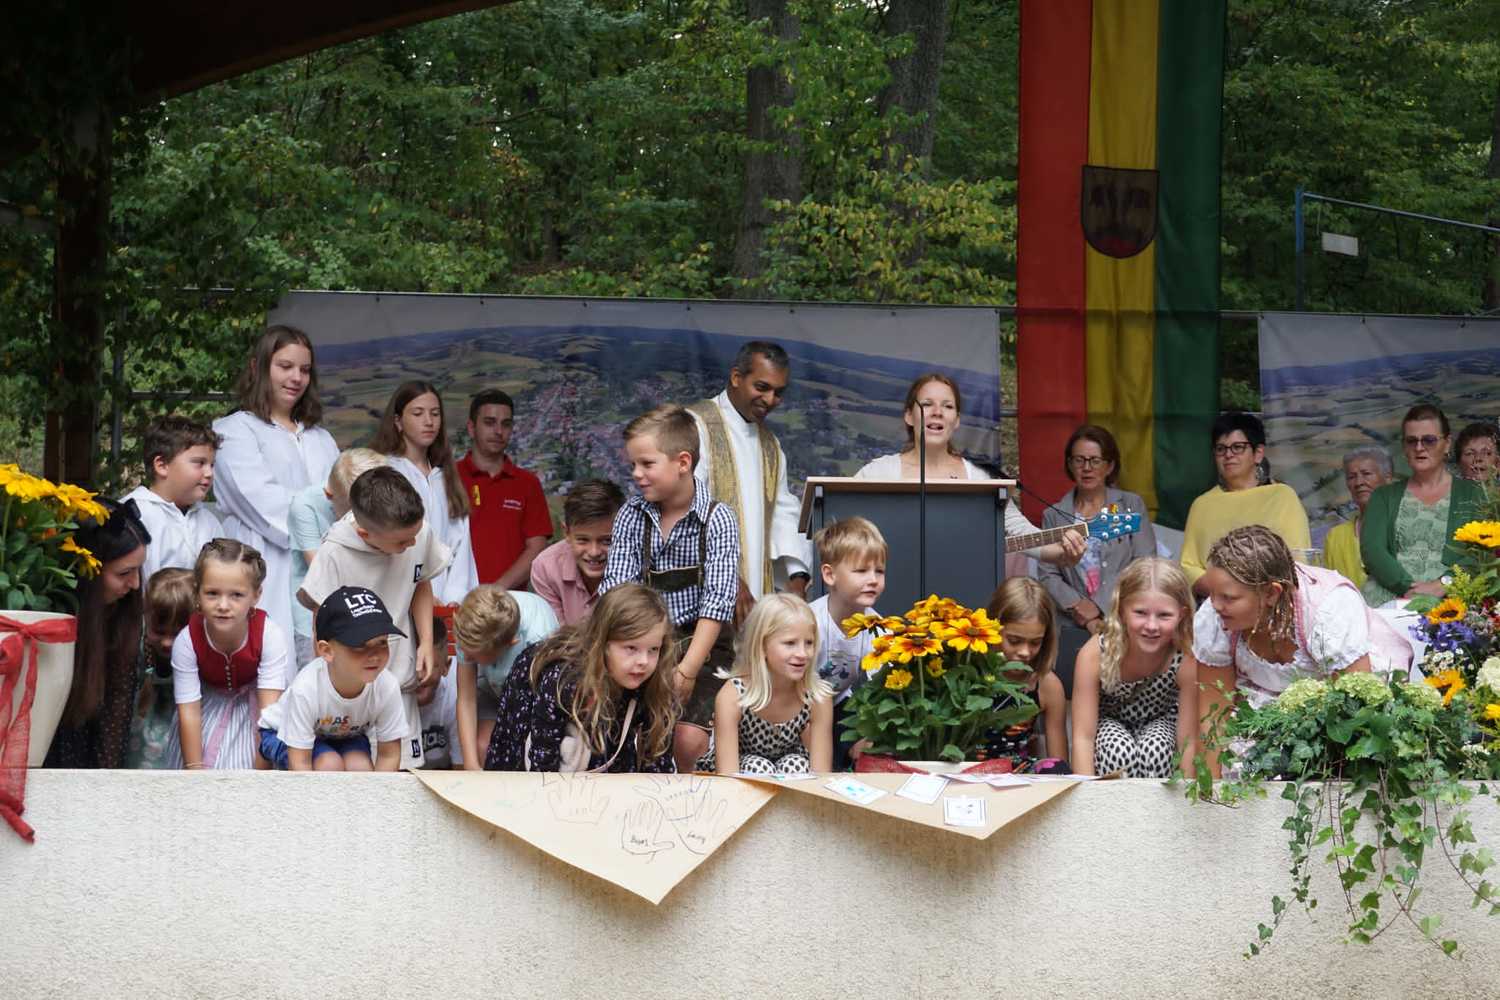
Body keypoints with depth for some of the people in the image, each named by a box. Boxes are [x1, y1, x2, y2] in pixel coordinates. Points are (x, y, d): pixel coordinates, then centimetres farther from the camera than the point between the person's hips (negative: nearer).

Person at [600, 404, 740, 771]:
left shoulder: (716, 518, -9)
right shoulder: (631, 516, 1)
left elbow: (717, 602, -16)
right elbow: (615, 590, -6)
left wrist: (687, 671, -25)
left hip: (700, 644, -3)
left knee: (689, 739, -21)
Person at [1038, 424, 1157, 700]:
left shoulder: (1132, 505, 12)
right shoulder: (1054, 516, 18)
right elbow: (1047, 575, 8)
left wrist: (1097, 607, -8)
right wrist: (1079, 608, -12)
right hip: (1073, 626, 2)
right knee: (1069, 687, -25)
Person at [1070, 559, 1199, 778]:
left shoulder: (1186, 660, -29)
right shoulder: (1094, 654, -30)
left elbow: (1188, 742, -23)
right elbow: (1083, 737, -27)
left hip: (1161, 720, 1)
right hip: (1109, 721, -1)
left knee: (1156, 750, -31)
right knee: (1120, 751, -33)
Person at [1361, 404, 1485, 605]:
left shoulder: (1471, 494, 15)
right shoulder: (1384, 496, 20)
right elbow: (1371, 549, 4)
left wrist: (1442, 585, -16)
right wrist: (1407, 587, -13)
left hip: (1447, 597, -3)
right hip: (1389, 595, 3)